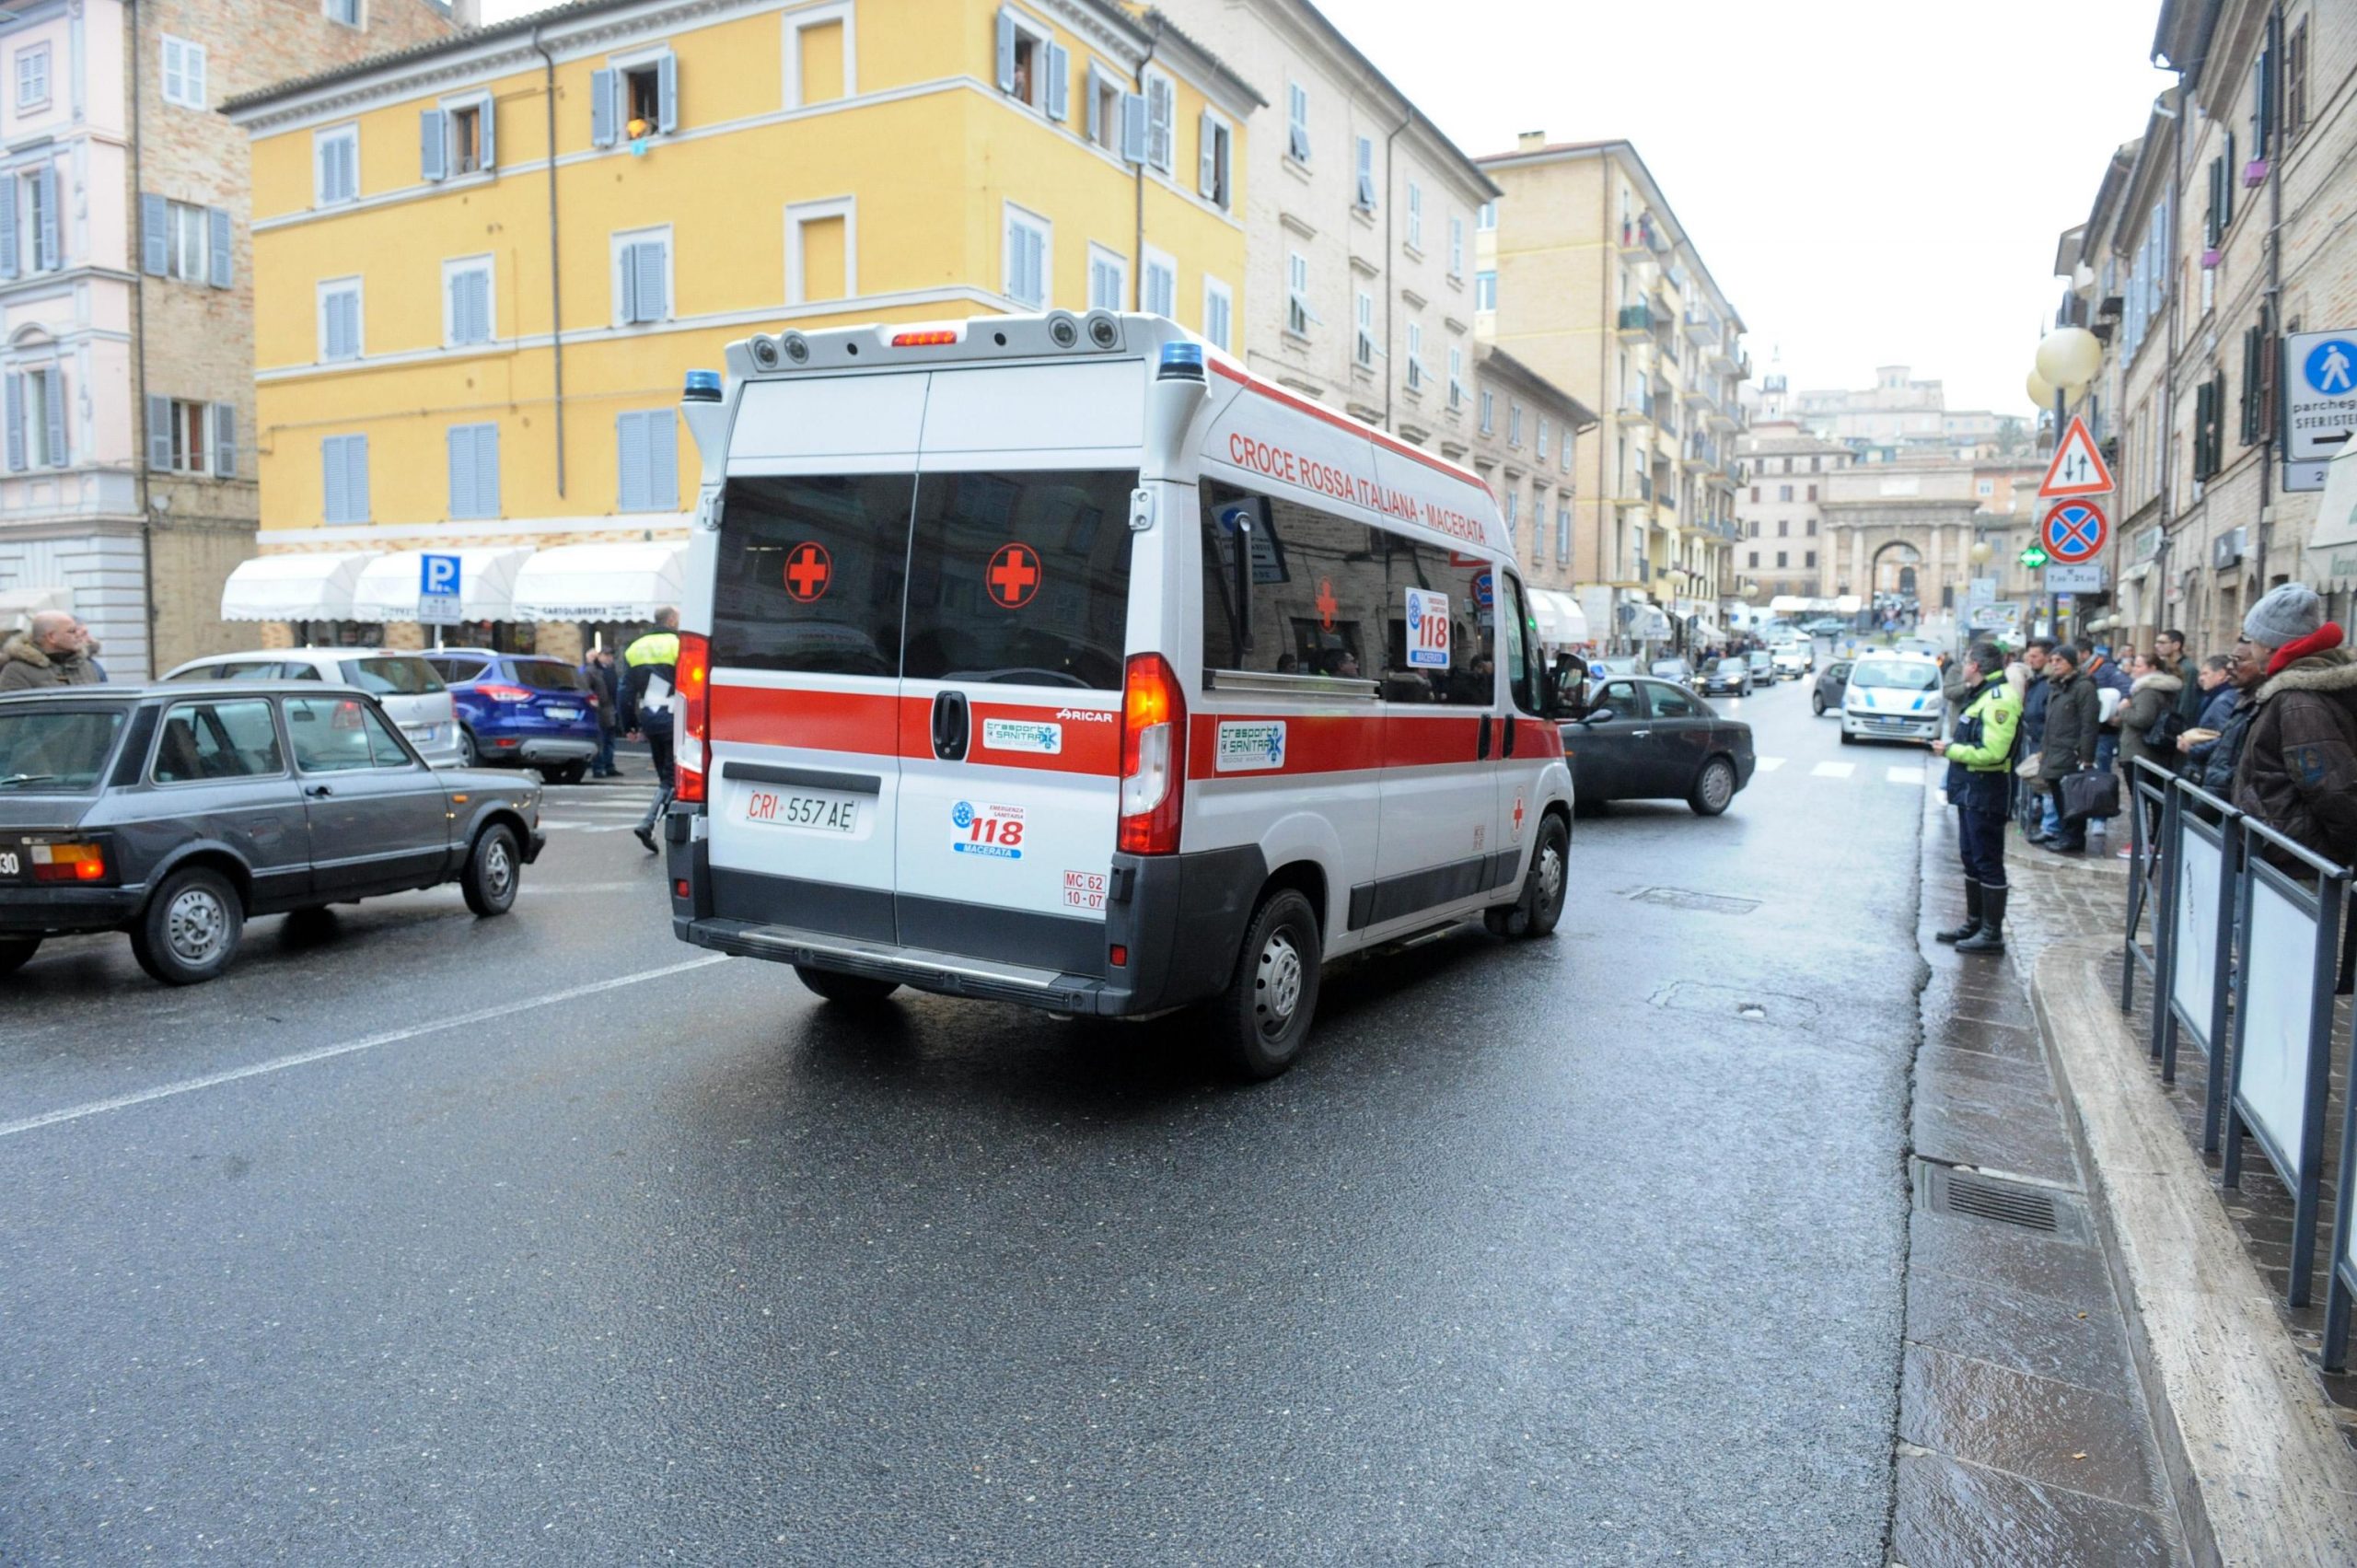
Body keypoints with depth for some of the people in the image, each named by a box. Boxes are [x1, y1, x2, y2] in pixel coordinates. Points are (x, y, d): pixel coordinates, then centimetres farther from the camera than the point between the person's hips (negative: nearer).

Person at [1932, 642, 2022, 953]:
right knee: (1971, 858, 17)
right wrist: (1953, 746, 5)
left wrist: (1951, 750, -17)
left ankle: (1992, 933, 3)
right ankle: (1974, 923, 28)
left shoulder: (1999, 699, -19)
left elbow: (1992, 752, -27)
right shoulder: (1980, 695, 15)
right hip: (1970, 789, 11)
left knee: (1988, 862, -4)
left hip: (1986, 791, -11)